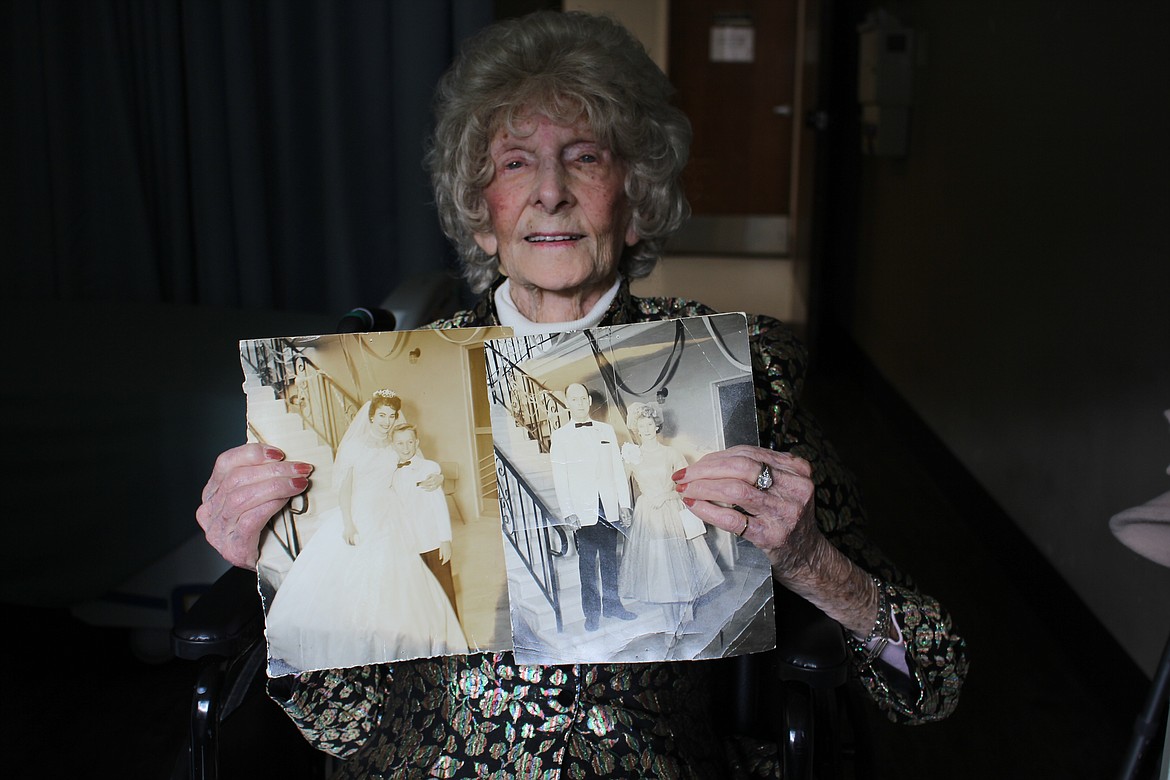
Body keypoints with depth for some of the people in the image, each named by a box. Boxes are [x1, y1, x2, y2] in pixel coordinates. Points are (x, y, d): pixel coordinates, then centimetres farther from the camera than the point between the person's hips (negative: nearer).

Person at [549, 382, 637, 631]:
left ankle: (611, 605, 22)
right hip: (583, 511, -3)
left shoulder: (606, 430, 10)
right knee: (587, 563, 2)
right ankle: (592, 612, 12)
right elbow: (560, 478, -2)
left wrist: (624, 504, 5)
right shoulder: (560, 436, 1)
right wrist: (568, 513, -9)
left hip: (609, 507, 3)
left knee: (610, 559, 10)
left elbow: (618, 469, 10)